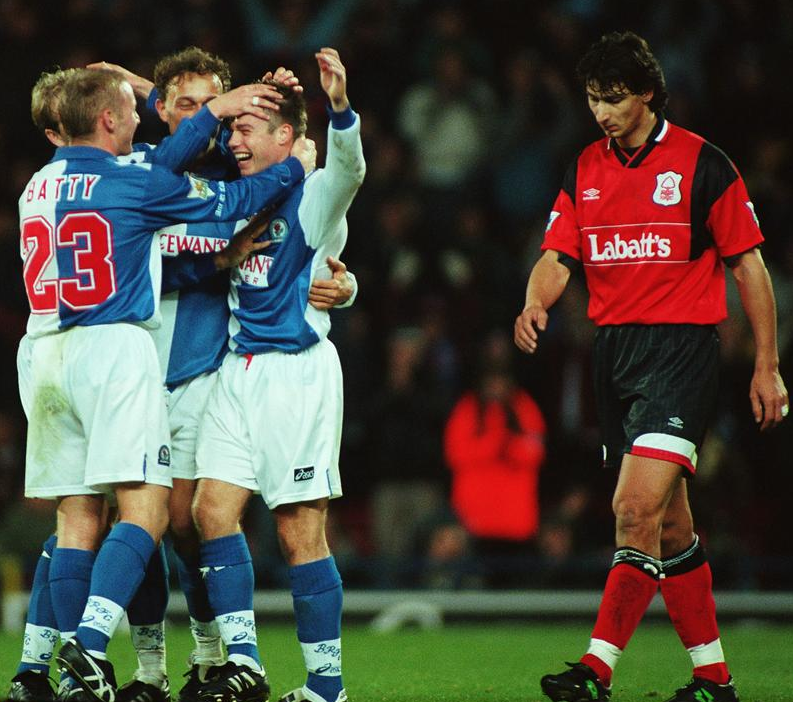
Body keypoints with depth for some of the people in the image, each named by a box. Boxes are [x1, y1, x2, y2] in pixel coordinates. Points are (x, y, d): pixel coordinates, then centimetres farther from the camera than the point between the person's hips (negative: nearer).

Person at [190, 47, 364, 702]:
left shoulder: (313, 197, -6)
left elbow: (348, 167, -29)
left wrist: (340, 108, -46)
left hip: (298, 371, -7)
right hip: (238, 371, 7)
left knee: (300, 529, -5)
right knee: (214, 507, -5)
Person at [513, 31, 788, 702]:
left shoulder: (700, 163, -5)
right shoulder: (586, 169, 11)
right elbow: (558, 256, 8)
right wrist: (535, 305, -15)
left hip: (681, 346, -6)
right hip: (612, 348, 6)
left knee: (637, 509, -19)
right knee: (669, 527, 11)